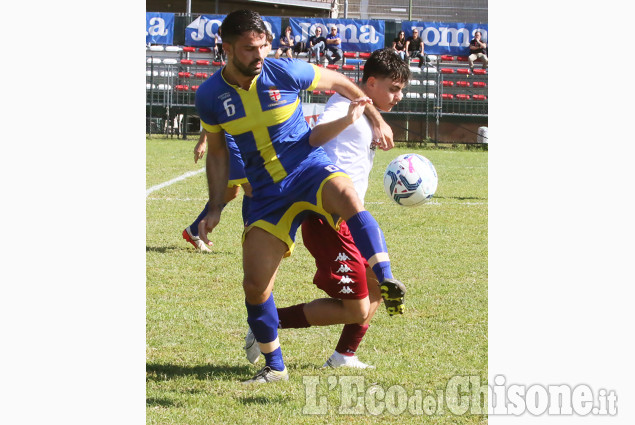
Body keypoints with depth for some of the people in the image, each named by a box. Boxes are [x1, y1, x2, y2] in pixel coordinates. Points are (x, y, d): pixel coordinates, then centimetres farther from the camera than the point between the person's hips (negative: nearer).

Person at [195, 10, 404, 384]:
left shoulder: (285, 72, -11)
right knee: (255, 283, -6)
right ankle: (275, 367, 14)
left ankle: (388, 283, -43)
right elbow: (217, 152, 13)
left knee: (346, 196, -40)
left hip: (308, 167, -3)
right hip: (267, 192, 3)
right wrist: (216, 208, 7)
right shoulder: (210, 97, -3)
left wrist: (376, 120, 10)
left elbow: (337, 81, 8)